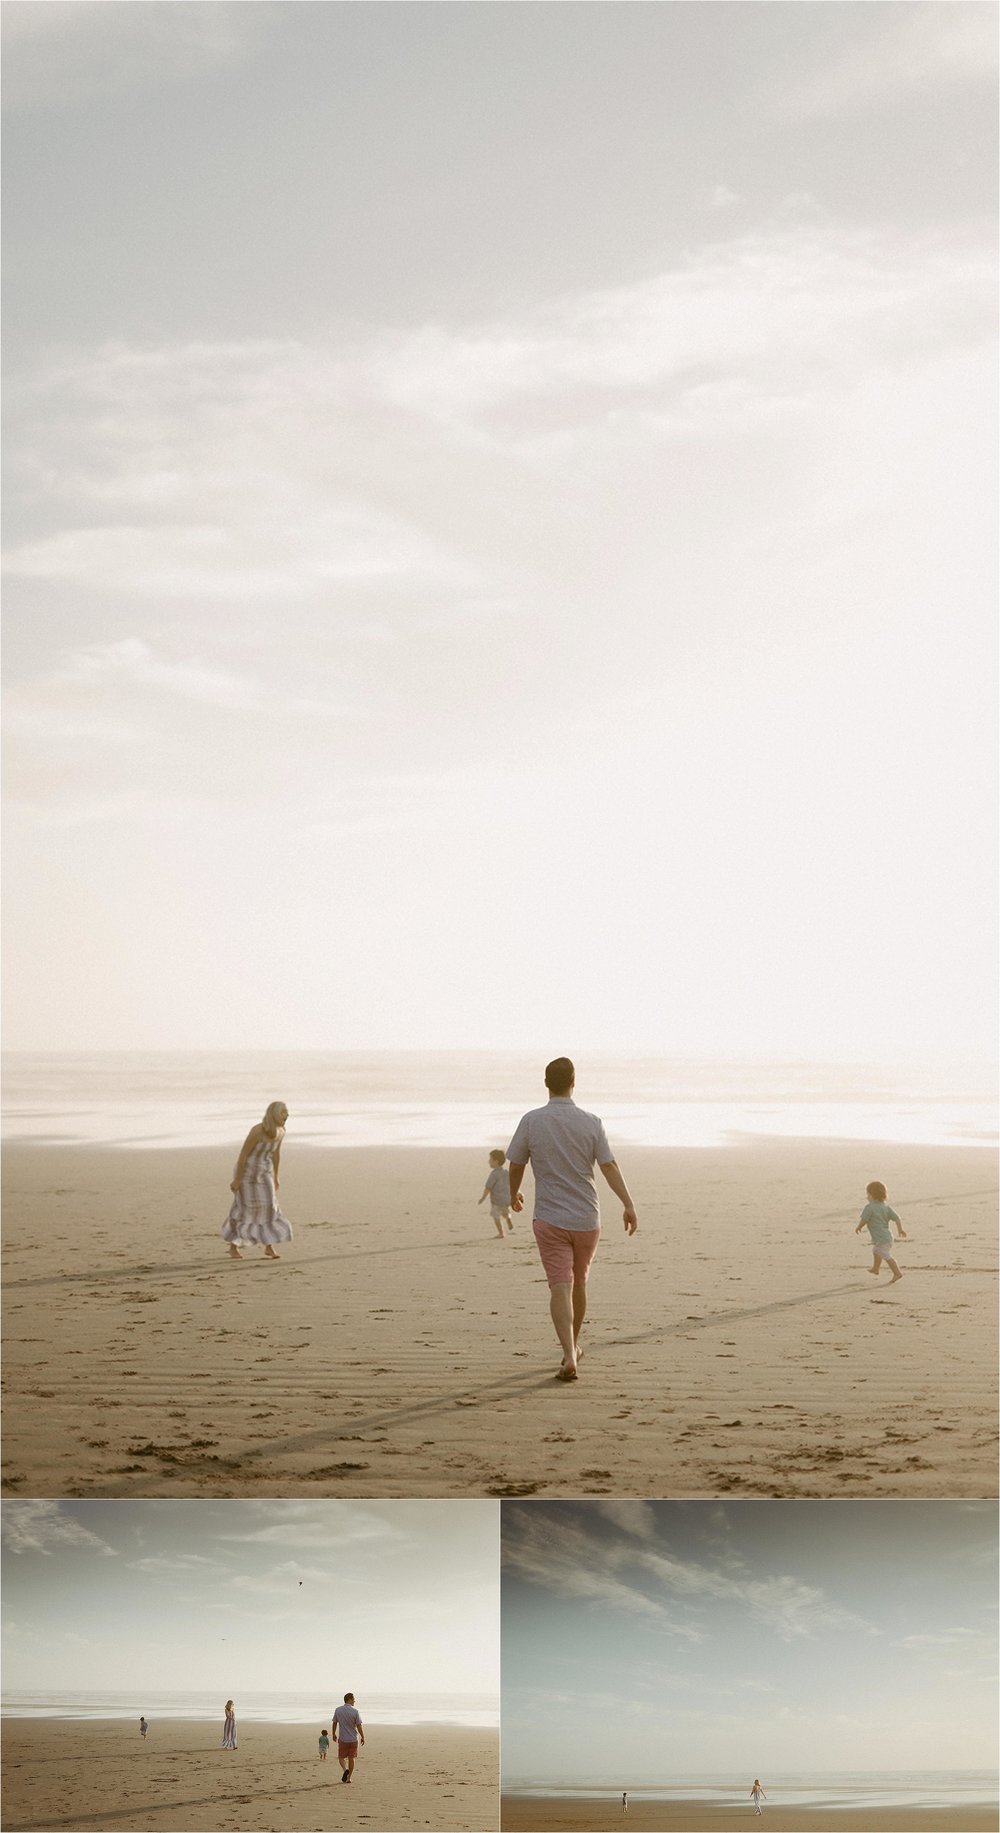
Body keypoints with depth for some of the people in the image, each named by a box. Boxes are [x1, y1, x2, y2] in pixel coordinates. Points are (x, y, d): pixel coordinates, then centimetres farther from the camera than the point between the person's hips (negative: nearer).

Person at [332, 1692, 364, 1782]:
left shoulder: (338, 1710, -3)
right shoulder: (355, 1711, -11)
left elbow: (334, 1723, 6)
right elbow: (359, 1726, -10)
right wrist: (362, 1737, 3)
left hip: (342, 1739, 1)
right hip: (354, 1739, -1)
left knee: (342, 1757, 11)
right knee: (351, 1758, 11)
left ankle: (345, 1769, -17)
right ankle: (349, 1777, 13)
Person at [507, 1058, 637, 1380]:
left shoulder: (531, 1121, -6)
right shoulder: (592, 1123, -4)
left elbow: (516, 1166, 3)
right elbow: (610, 1167, -11)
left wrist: (514, 1195, 23)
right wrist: (629, 1206, -14)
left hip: (550, 1220, -2)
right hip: (587, 1219, 2)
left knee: (560, 1289, -8)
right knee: (578, 1283, 21)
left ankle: (570, 1358, -24)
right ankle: (572, 1348, 37)